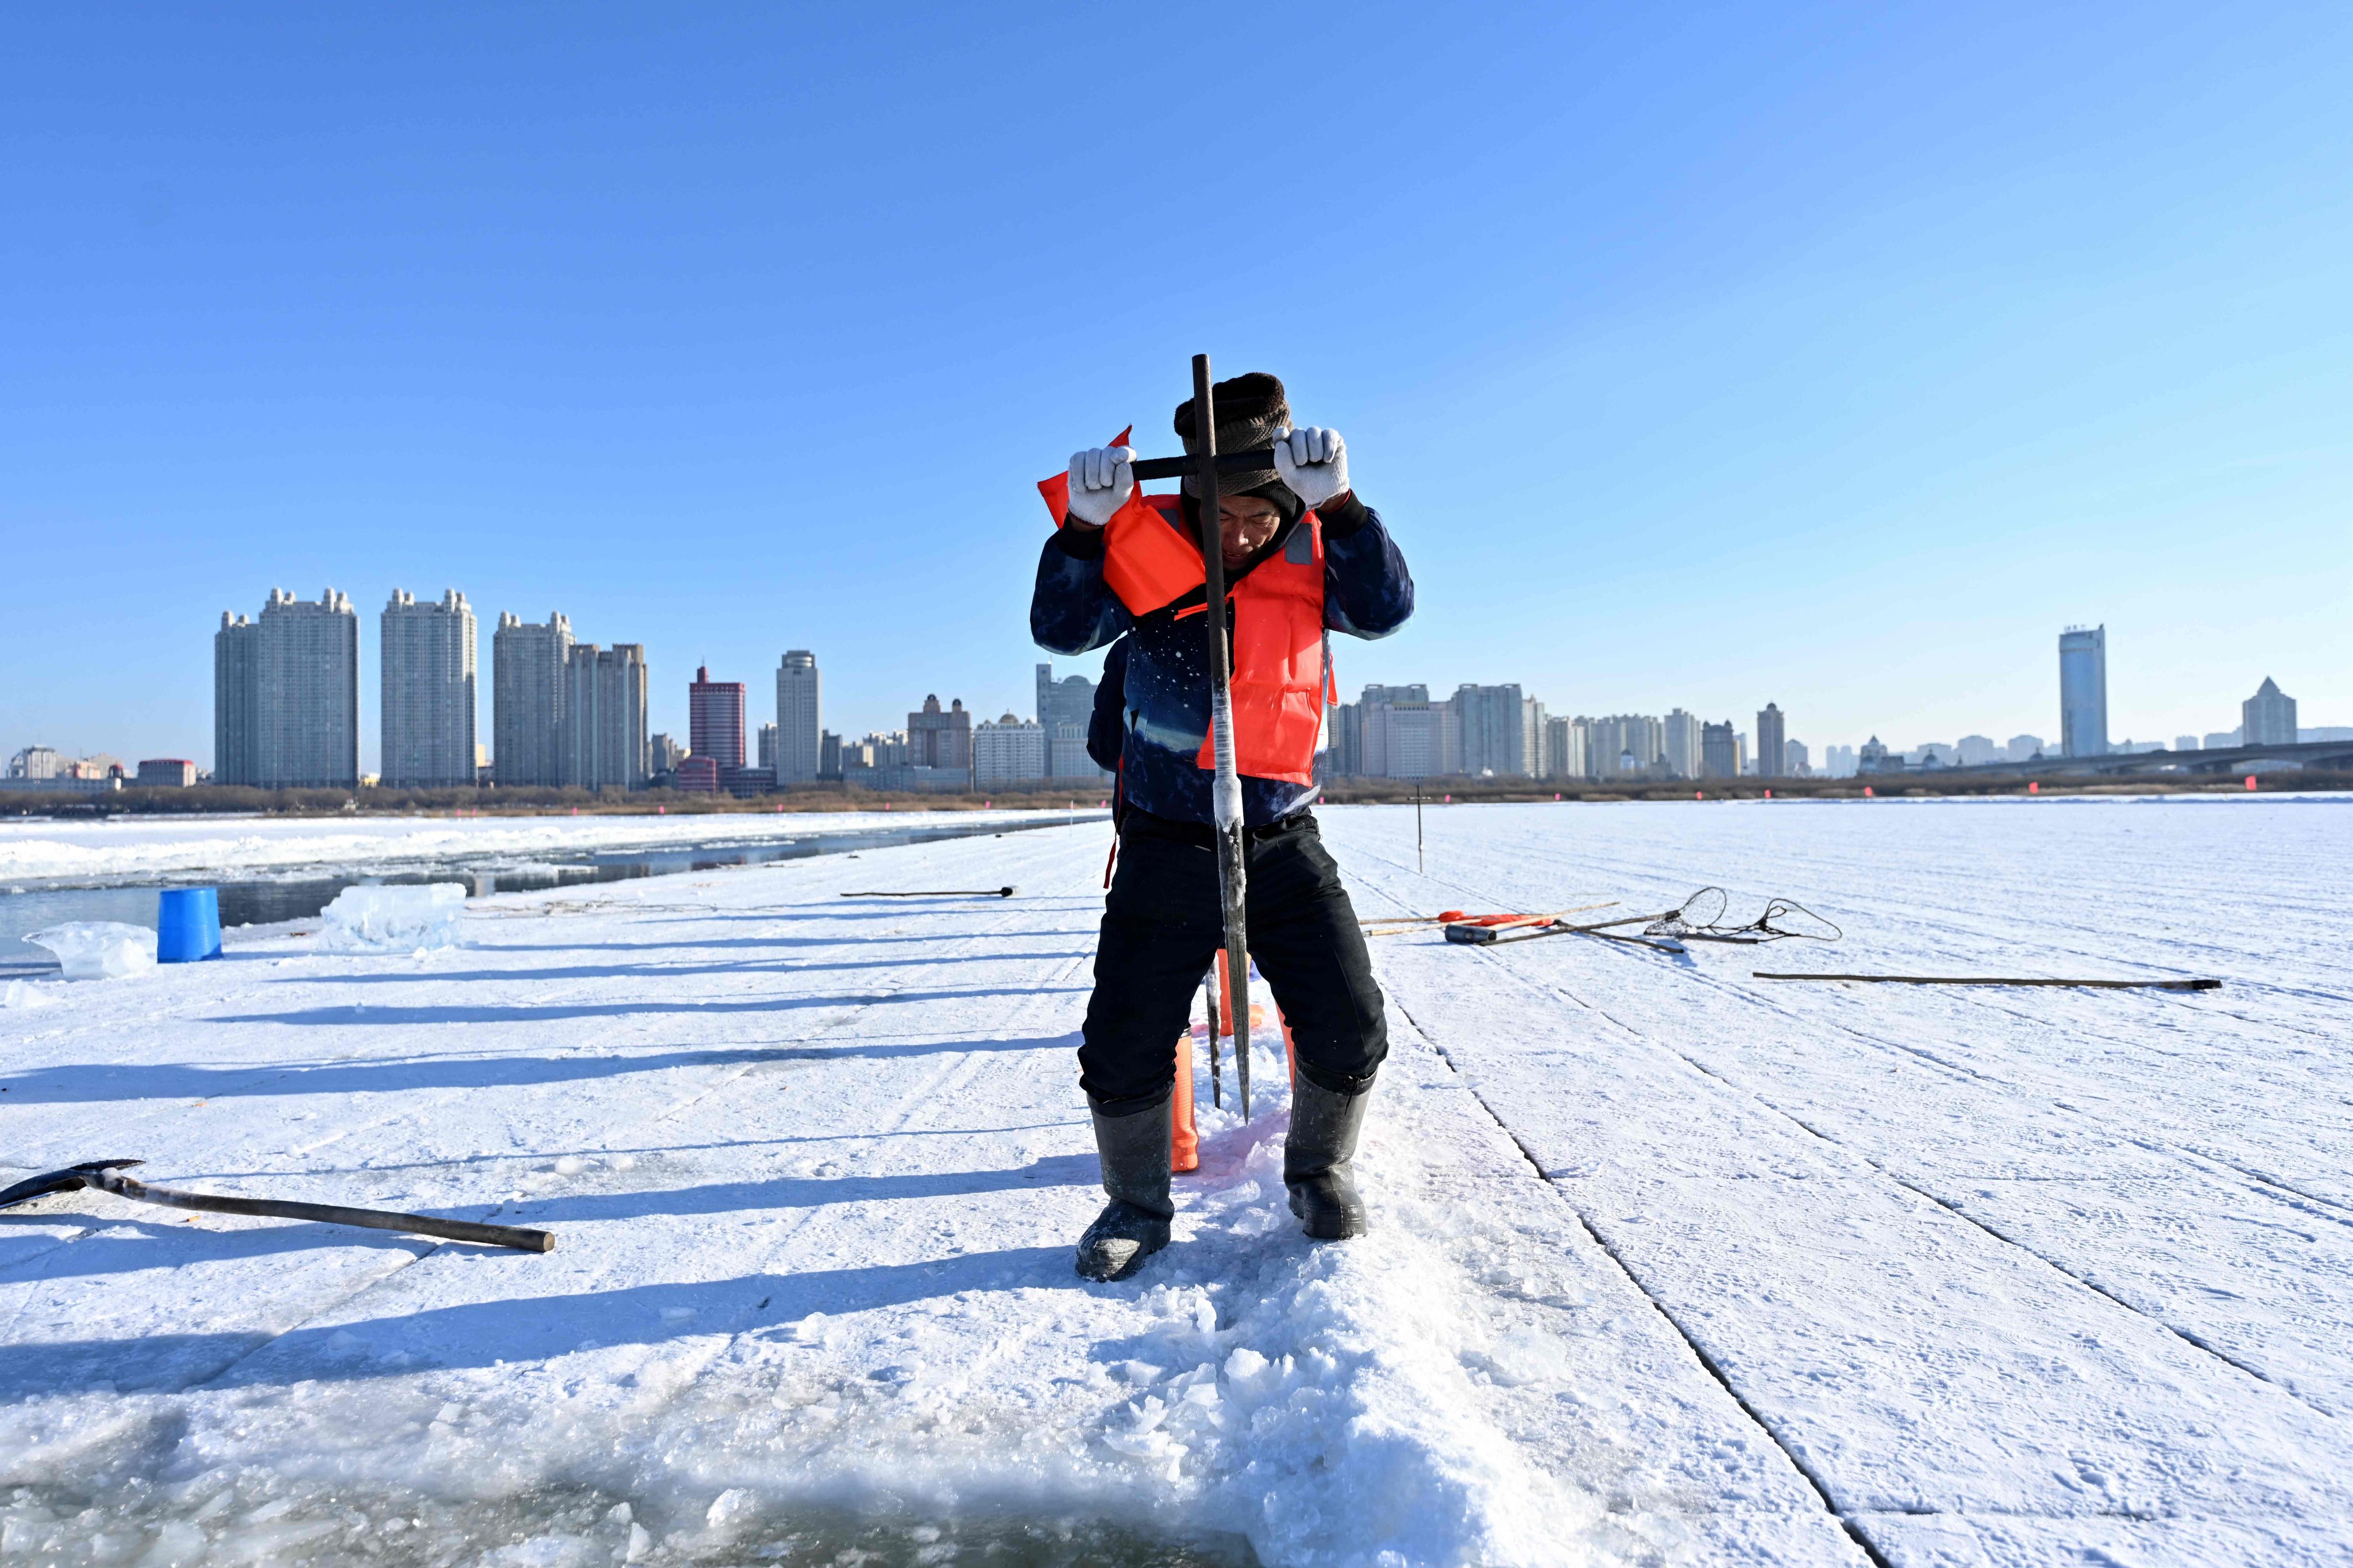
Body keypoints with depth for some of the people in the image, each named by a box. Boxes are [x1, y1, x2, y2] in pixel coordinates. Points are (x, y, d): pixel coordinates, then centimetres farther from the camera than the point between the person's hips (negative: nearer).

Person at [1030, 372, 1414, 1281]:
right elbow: (1062, 629, -15)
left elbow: (1385, 608, -17)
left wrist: (1337, 503, -30)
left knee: (1348, 1029, 0)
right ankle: (1137, 1205, 28)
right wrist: (1085, 523, -30)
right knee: (1123, 1044, 1)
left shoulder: (1308, 555, -1)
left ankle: (1319, 1173, 31)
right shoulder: (1147, 547, -6)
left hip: (1282, 841, 2)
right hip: (1166, 847, -1)